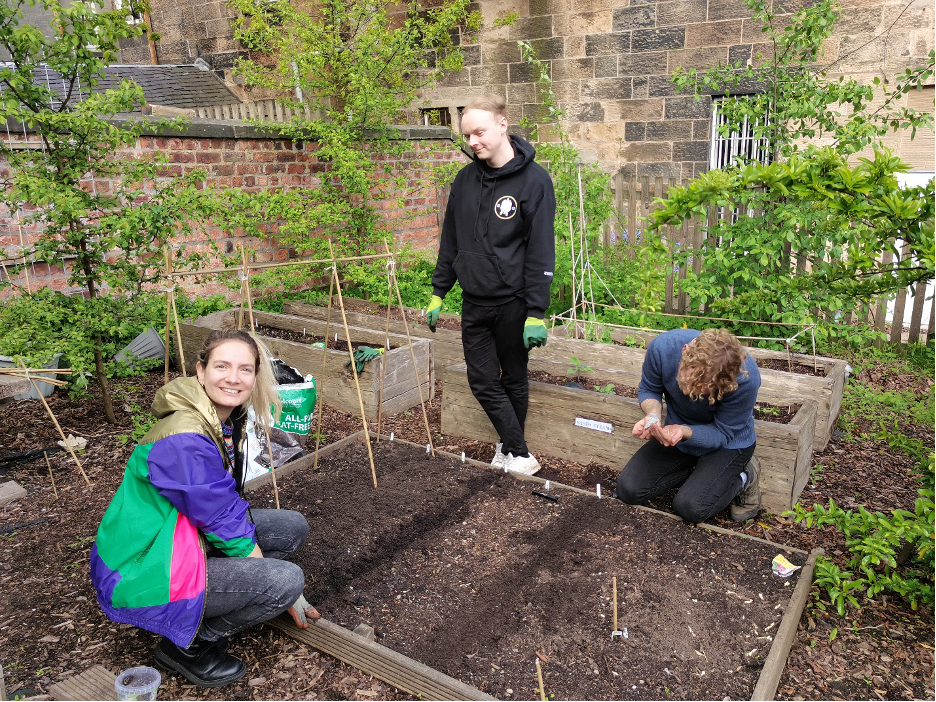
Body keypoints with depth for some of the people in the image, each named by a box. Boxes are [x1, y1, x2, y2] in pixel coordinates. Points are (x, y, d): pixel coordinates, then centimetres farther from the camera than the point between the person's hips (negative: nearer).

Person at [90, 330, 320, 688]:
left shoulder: (228, 420, -1)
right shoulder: (184, 439, -28)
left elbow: (231, 505, 7)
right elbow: (223, 523, -23)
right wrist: (285, 592, -11)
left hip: (187, 539, 9)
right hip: (142, 574, -9)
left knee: (293, 527, 5)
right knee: (286, 580, -21)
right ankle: (188, 645, 1)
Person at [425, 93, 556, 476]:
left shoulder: (534, 180, -10)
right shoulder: (466, 179, 6)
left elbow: (541, 252, -13)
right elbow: (450, 241, 12)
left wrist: (537, 313, -16)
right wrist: (438, 293, 11)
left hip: (513, 303, -5)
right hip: (474, 302, 5)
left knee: (514, 379, 10)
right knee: (483, 381, 5)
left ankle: (509, 449, 27)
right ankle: (519, 452, 18)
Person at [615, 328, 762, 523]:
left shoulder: (746, 379, -35)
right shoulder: (664, 346, -28)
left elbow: (723, 434, -21)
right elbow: (648, 389, -7)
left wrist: (684, 432, -40)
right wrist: (653, 414, -30)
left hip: (728, 444, -4)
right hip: (678, 430, 4)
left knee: (691, 507, -21)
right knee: (628, 489, -7)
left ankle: (744, 478, 7)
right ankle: (700, 472, 13)